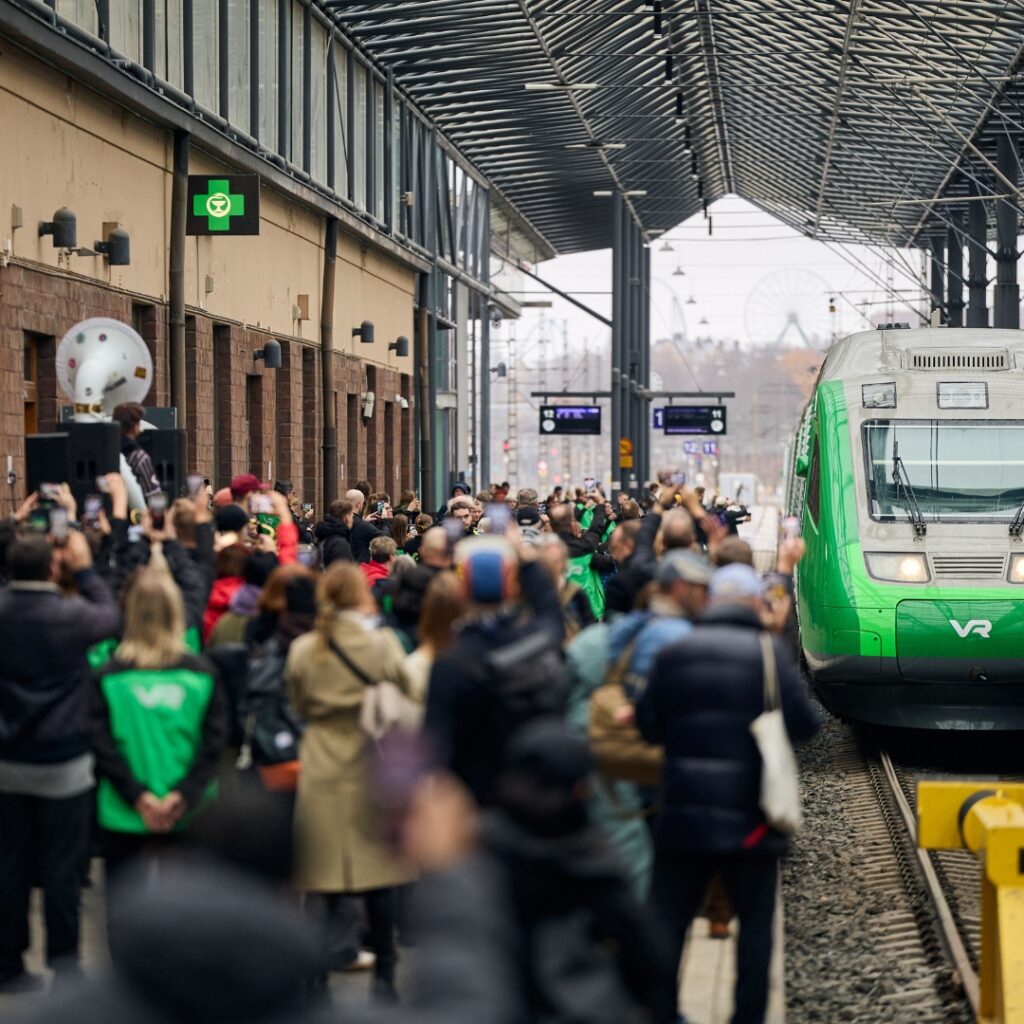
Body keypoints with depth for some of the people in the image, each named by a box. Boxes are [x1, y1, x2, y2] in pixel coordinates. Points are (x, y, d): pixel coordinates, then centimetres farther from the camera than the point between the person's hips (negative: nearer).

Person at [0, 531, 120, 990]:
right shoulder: (71, 615, -18)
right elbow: (111, 616, 3)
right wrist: (85, 569, 8)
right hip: (63, 762, -4)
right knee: (61, 866, 5)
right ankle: (64, 963, 11)